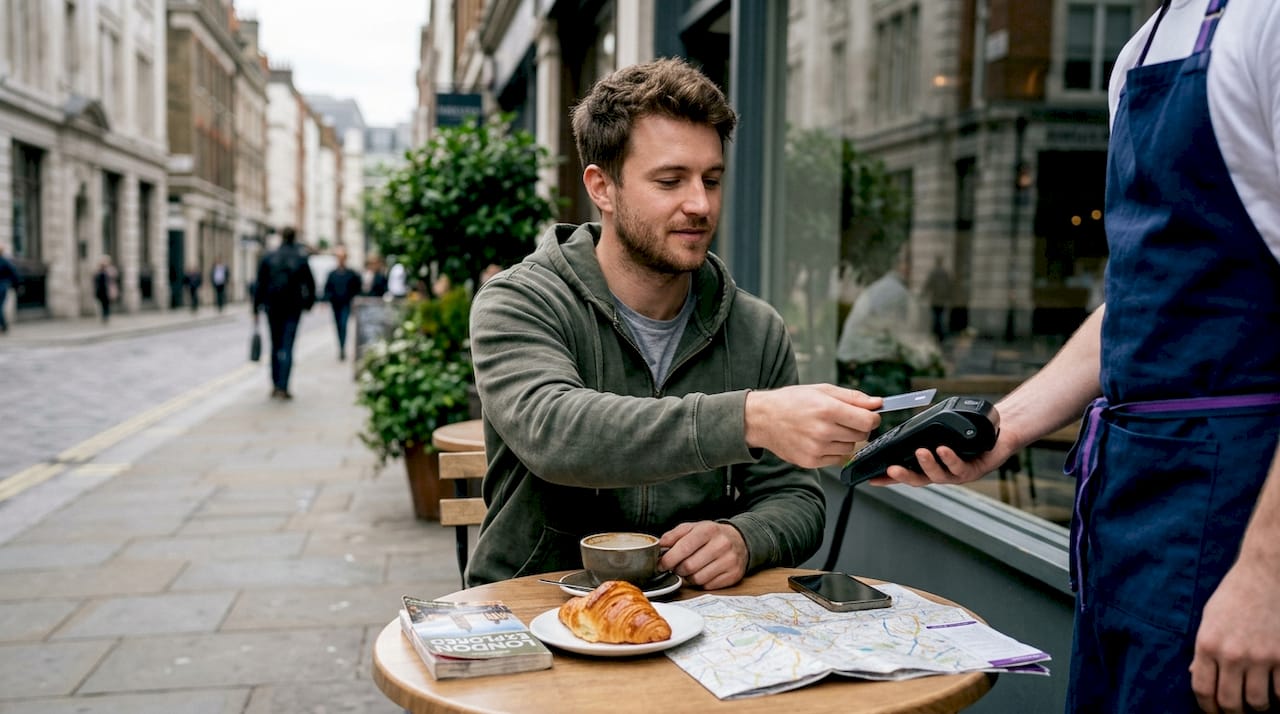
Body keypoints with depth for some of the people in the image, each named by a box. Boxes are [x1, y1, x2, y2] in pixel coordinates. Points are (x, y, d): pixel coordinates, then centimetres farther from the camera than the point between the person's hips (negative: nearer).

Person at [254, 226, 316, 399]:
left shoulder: (268, 258, 0)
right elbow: (310, 284, 0)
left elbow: (260, 285, -1)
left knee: (276, 346, 14)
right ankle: (283, 387, -12)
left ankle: (276, 386, 19)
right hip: (293, 309, -2)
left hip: (273, 307, 2)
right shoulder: (301, 259, -3)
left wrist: (256, 309, 2)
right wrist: (308, 303, 15)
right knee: (287, 347, -3)